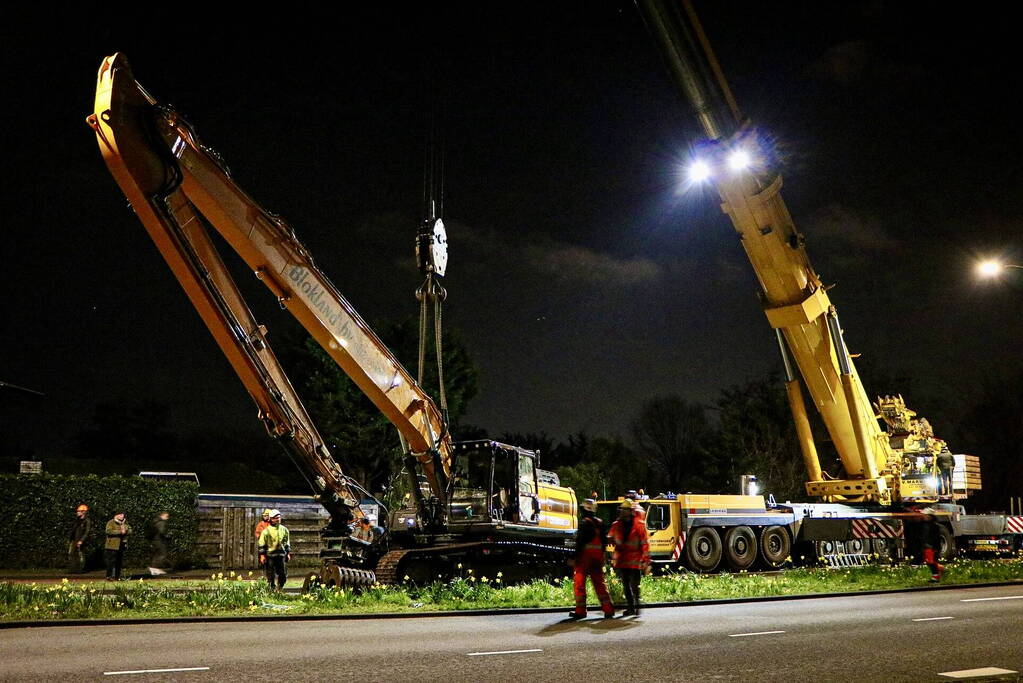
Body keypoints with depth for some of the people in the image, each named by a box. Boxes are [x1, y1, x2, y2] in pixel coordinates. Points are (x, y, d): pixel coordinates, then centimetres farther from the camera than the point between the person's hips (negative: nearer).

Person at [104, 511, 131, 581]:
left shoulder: (125, 523, 17)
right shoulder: (111, 523, -4)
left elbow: (130, 530, 14)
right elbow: (109, 531, -19)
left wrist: (125, 530, -9)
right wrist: (120, 531, -21)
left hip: (122, 545, 6)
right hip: (112, 546, -6)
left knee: (119, 562, 9)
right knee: (111, 561, -8)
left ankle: (117, 576, 15)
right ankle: (109, 576, -2)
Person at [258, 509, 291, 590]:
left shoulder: (284, 529, 9)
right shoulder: (266, 531, -4)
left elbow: (287, 543, 17)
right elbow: (262, 544, -3)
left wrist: (288, 553, 14)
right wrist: (262, 555, -9)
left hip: (281, 554, 4)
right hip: (270, 555, -3)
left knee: (283, 574, 5)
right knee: (270, 575, 1)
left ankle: (279, 589, 21)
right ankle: (271, 589, 9)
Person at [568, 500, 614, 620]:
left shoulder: (584, 522, -11)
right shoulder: (600, 523, 11)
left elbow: (579, 542, -16)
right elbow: (604, 541, 15)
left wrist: (575, 557, -12)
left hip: (585, 556, -7)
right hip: (598, 558, 7)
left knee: (579, 582, 1)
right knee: (599, 583, 12)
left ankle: (580, 611, -1)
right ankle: (608, 610, 9)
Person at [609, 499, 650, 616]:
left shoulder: (639, 525, -4)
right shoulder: (617, 525, 7)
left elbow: (645, 544, -4)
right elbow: (610, 538, 21)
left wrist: (646, 560, -7)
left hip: (634, 562, -5)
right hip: (621, 560, 5)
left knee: (634, 586, -7)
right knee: (626, 586, 10)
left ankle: (637, 606, 3)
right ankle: (630, 607, 19)